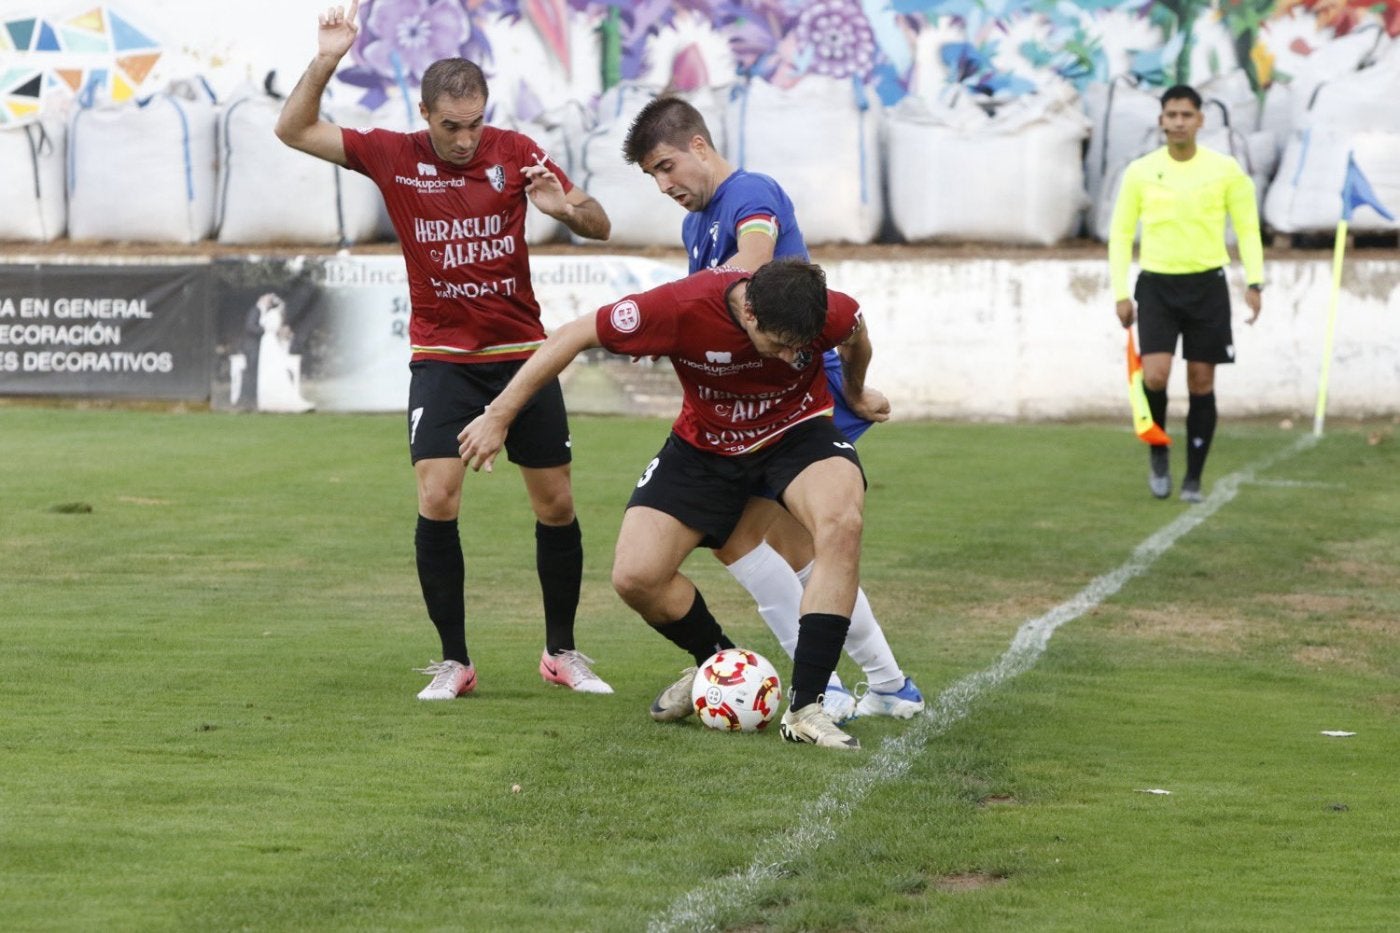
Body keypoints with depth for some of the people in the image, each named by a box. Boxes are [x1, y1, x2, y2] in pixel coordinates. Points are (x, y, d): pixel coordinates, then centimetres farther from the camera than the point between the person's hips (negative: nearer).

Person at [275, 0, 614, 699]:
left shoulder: (514, 152, -4)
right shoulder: (393, 156, -4)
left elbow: (600, 227, -4)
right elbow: (294, 130, -5)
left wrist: (566, 207, -26)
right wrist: (325, 61, -18)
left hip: (522, 354, 1)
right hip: (441, 359, -1)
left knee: (556, 505, 3)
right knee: (437, 500, -15)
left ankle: (561, 652, 21)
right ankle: (454, 662, -4)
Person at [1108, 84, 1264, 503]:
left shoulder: (1225, 170, -1)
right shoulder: (1140, 172, 1)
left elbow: (1247, 228, 5)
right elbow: (1120, 232, 7)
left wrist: (1254, 282, -6)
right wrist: (1121, 293, 1)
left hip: (1207, 284, 0)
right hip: (1156, 284, 0)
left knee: (1201, 384, 2)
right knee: (1155, 375, -16)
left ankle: (1193, 479, 12)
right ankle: (1158, 451, 10)